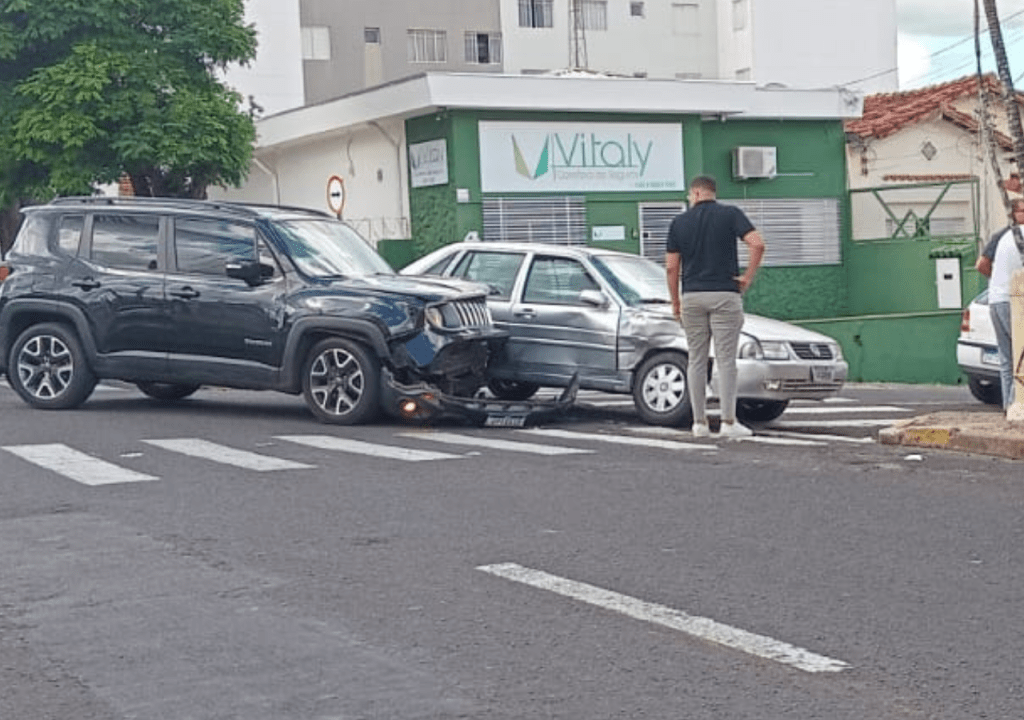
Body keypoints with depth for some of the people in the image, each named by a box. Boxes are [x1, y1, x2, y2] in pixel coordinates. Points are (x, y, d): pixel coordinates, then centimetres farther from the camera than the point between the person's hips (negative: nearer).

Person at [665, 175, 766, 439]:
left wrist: (675, 302, 12)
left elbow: (671, 267, 3)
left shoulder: (679, 222, 5)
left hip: (692, 296, 2)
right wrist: (748, 277, -4)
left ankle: (699, 422, 9)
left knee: (696, 360, 8)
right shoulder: (730, 214, 0)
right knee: (726, 360, -1)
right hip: (725, 294, -2)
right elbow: (757, 244, -14)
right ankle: (729, 422, -3)